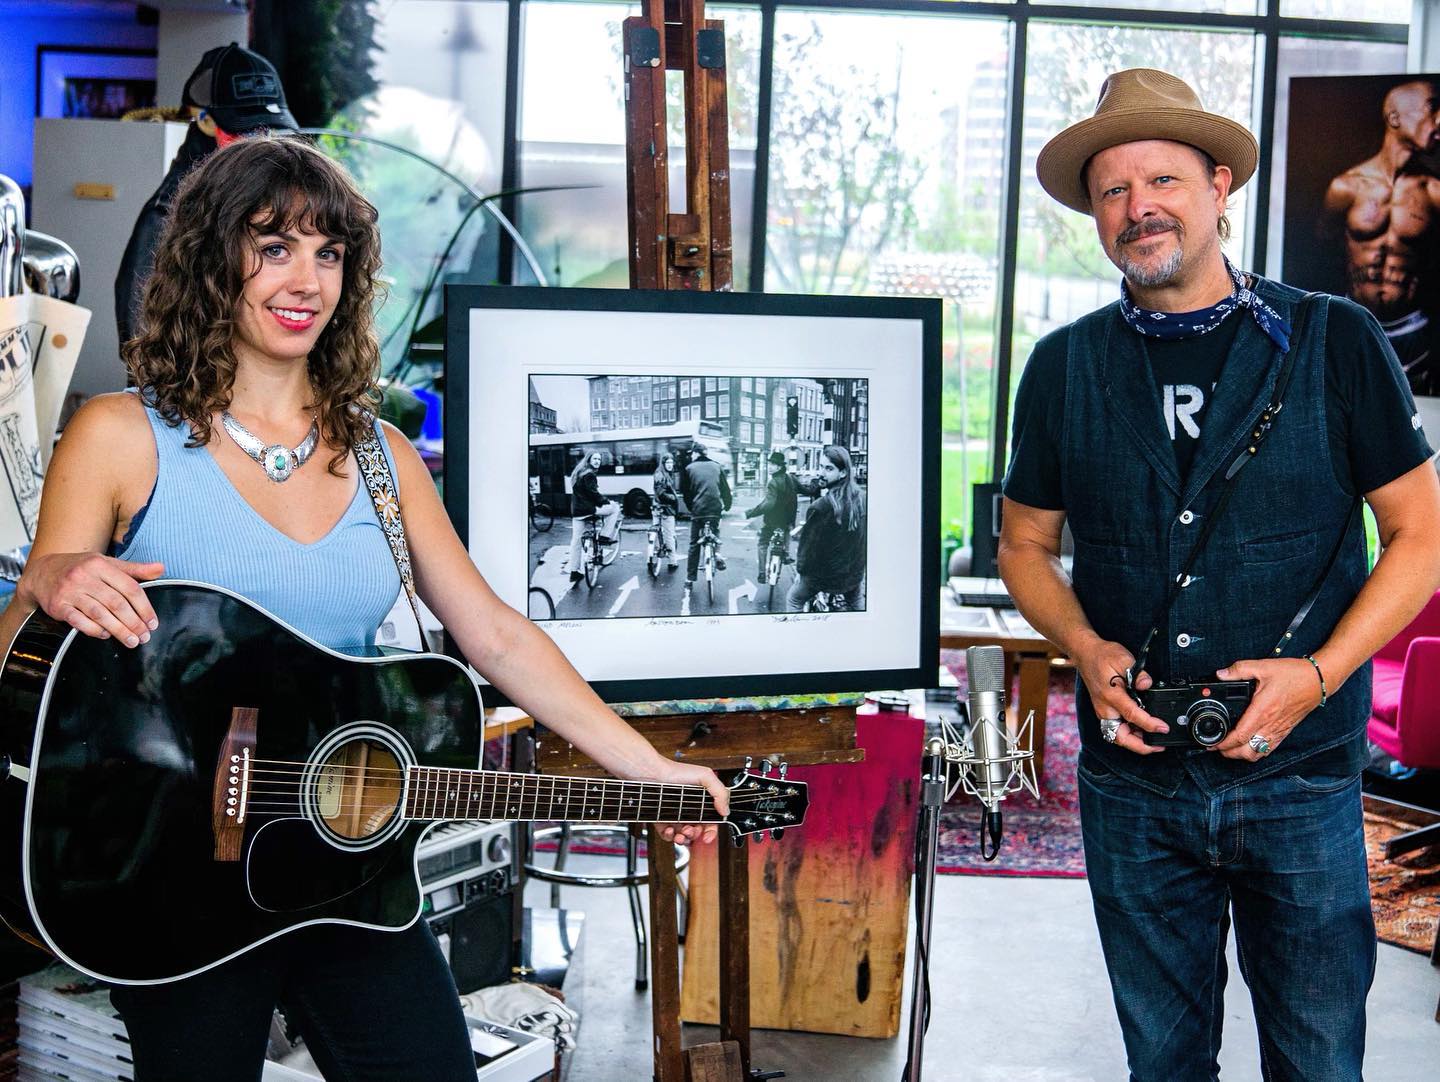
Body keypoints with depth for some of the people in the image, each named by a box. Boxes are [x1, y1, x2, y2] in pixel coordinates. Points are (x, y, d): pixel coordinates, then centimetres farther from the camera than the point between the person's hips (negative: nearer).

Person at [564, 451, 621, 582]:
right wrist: (606, 501, -6)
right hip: (588, 509, -9)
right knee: (615, 507, 4)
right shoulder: (589, 474, -11)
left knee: (576, 540, 9)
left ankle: (574, 571, 11)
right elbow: (593, 493, -18)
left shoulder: (578, 472, 18)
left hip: (576, 510, 9)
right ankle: (604, 536, 0)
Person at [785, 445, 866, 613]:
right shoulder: (861, 498, -11)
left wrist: (800, 570, -2)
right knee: (856, 601, 33)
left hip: (823, 574, -5)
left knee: (794, 599, 20)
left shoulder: (820, 507, -29)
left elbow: (807, 543, -18)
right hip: (855, 572, 5)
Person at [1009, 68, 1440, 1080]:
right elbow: (1025, 545, 11)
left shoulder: (1335, 342, -3)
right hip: (1132, 782, 2)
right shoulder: (1064, 367, 3)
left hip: (1300, 772, -1)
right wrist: (1086, 647, -8)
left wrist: (1318, 673, -13)